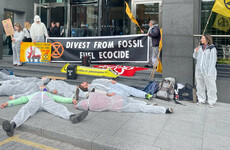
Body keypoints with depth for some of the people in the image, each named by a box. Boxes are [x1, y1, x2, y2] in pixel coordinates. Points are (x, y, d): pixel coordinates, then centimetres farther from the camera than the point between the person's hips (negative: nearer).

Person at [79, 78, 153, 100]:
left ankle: (145, 95, -18)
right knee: (124, 94, -26)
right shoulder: (90, 88, 8)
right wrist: (107, 94, -22)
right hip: (109, 89, -5)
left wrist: (111, 80, 5)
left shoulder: (94, 81, 28)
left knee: (129, 89, -12)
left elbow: (103, 80, 24)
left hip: (112, 84, 5)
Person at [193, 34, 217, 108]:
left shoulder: (212, 49, -7)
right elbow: (195, 57, 20)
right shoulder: (200, 47, 10)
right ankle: (201, 100, 23)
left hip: (208, 71, -6)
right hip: (199, 70, 6)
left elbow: (213, 61, -9)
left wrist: (210, 72, -15)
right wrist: (195, 51, 0)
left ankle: (211, 102, 11)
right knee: (200, 86, 11)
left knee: (210, 86, -1)